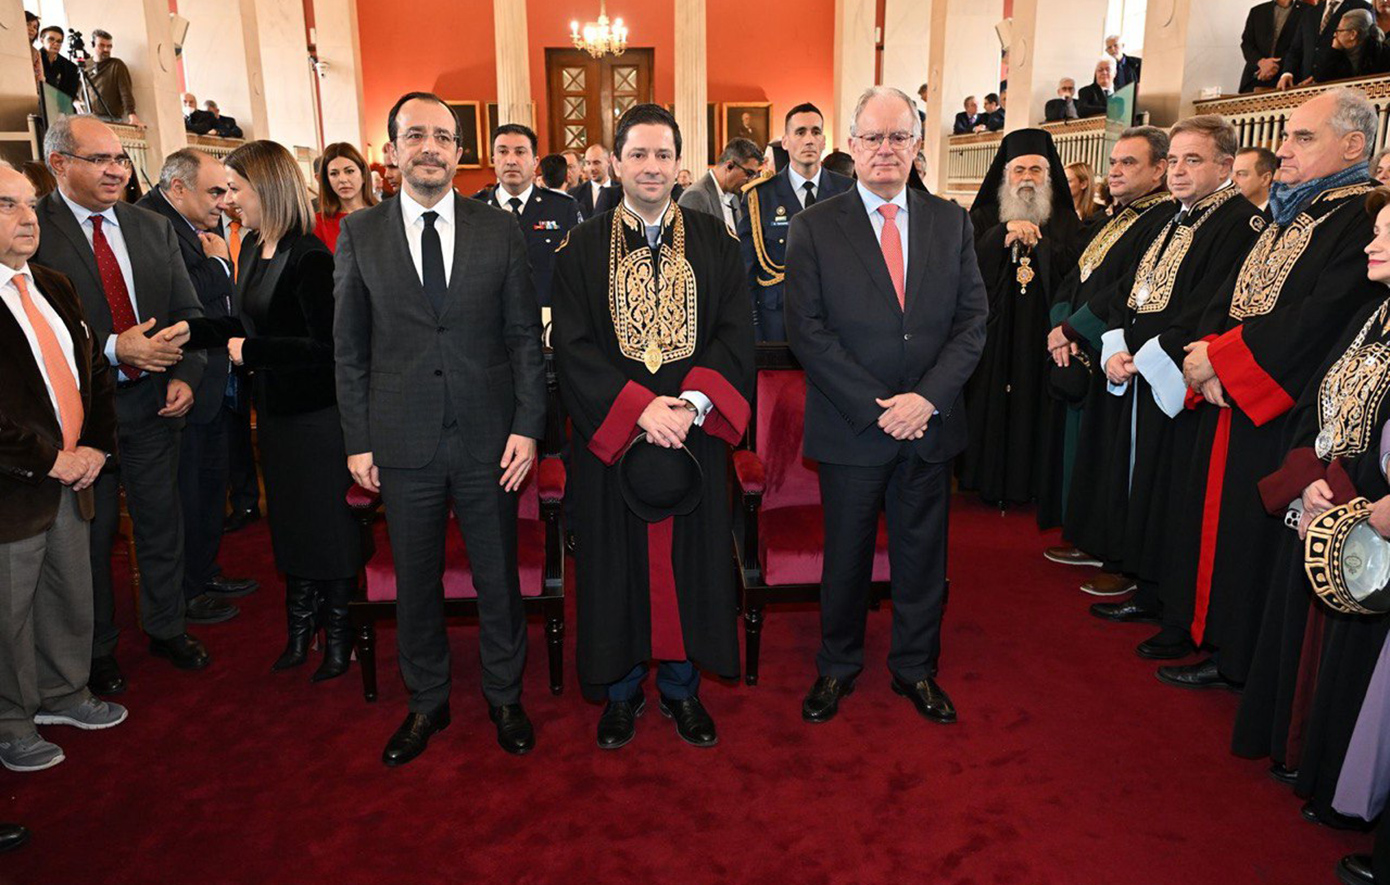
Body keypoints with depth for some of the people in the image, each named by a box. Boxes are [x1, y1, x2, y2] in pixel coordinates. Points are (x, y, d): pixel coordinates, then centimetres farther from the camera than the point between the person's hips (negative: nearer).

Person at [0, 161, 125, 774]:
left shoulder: (54, 288, 10)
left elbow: (93, 370, 15)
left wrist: (95, 447, 4)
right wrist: (50, 461, -16)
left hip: (70, 477, 7)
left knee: (73, 599, 19)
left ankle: (62, 693, 39)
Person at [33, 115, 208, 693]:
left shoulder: (154, 228, 7)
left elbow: (187, 310, 9)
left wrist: (184, 376, -5)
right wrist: (112, 348, -23)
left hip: (152, 404, 4)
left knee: (161, 524, 15)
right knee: (91, 534, 11)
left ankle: (166, 629, 33)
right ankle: (97, 648, 30)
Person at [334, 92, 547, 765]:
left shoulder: (500, 230, 2)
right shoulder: (360, 234, 3)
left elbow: (525, 336, 2)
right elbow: (350, 349, 5)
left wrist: (528, 426, -6)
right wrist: (358, 441, 1)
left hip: (489, 441, 0)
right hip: (404, 444, 1)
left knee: (498, 578, 11)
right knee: (415, 582, 13)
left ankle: (504, 697, 32)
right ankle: (426, 702, 34)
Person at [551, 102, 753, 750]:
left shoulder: (715, 241, 5)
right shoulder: (582, 249, 2)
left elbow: (736, 334, -1)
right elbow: (573, 348, -5)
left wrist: (692, 403, -17)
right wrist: (639, 408, -17)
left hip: (694, 432, 1)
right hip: (610, 435, -1)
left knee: (690, 559, 9)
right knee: (617, 562, 8)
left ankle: (681, 687, 27)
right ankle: (621, 690, 26)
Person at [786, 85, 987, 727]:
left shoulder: (951, 222, 7)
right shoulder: (813, 228, -3)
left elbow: (973, 320, 2)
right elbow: (806, 331, -9)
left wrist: (928, 397, -12)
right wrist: (876, 407, -15)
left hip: (931, 425, 3)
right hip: (851, 428, -2)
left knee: (923, 554, 14)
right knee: (846, 555, 11)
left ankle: (915, 668, 34)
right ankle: (837, 667, 32)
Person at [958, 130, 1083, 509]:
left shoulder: (1065, 221, 12)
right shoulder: (983, 218, 9)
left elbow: (1074, 267, -4)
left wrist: (1034, 241, -11)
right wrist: (1004, 232, -18)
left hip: (1041, 332, 1)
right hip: (993, 331, 0)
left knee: (1032, 403, 0)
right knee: (990, 402, 0)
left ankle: (1027, 480, 12)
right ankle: (988, 480, 11)